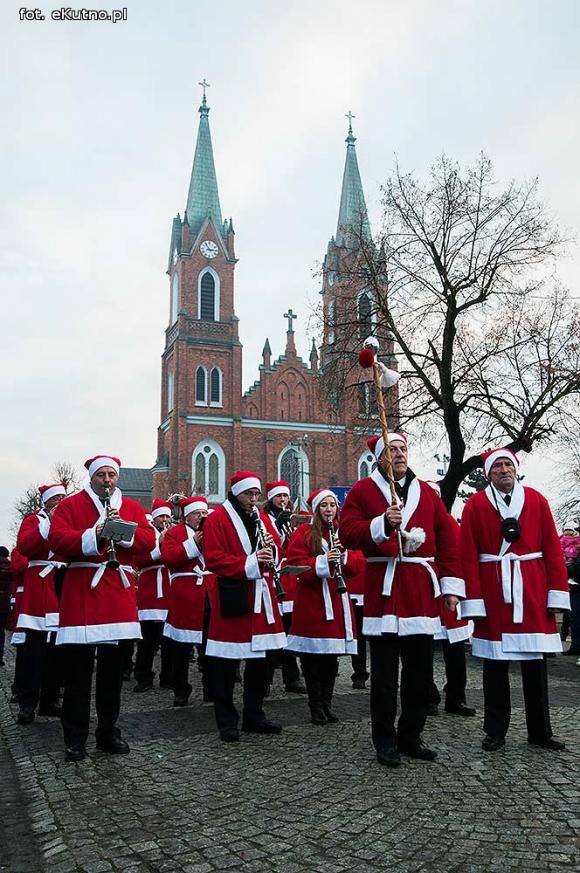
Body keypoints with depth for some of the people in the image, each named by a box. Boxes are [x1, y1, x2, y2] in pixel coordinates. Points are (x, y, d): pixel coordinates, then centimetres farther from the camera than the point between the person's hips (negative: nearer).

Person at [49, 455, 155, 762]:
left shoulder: (132, 507, 14)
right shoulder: (70, 504, 5)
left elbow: (149, 541, 4)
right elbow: (57, 538, -9)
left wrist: (124, 531, -14)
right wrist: (93, 537, -23)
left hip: (120, 593, 3)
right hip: (81, 593, -3)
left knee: (113, 668, 10)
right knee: (78, 670, 0)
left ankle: (109, 733, 22)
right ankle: (75, 738, 12)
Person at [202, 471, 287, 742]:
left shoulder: (262, 518, 13)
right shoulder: (217, 518, -6)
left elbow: (276, 553, 16)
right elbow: (213, 559, -14)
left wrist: (272, 549, -7)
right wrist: (249, 562, -23)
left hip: (261, 596, 7)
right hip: (233, 598, -6)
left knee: (259, 660, 14)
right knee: (226, 664, 0)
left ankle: (255, 716, 26)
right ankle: (227, 722, 12)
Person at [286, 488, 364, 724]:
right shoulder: (303, 533, -1)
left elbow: (359, 564, 5)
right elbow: (296, 564, -10)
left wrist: (343, 554, -14)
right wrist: (322, 561, -23)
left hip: (338, 600, 4)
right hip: (312, 602, -4)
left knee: (332, 657, 9)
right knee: (312, 657, 1)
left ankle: (327, 703, 22)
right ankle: (316, 707, 14)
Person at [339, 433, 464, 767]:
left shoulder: (427, 492, 12)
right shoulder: (363, 491, 2)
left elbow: (448, 537, 10)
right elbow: (348, 533, -6)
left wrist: (452, 584, 4)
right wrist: (381, 524, -22)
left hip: (423, 590, 4)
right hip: (384, 589, -4)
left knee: (421, 671, 10)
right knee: (385, 673, 3)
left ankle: (411, 736, 24)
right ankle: (385, 740, 17)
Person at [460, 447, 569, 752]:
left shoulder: (536, 500, 6)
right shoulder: (475, 504, 1)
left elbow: (552, 549, 4)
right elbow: (469, 555, -4)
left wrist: (557, 594, -2)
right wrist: (473, 601, -9)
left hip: (533, 593, 2)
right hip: (493, 593, -2)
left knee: (536, 663, 8)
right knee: (495, 665, 5)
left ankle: (540, 732, 21)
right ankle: (495, 732, 17)